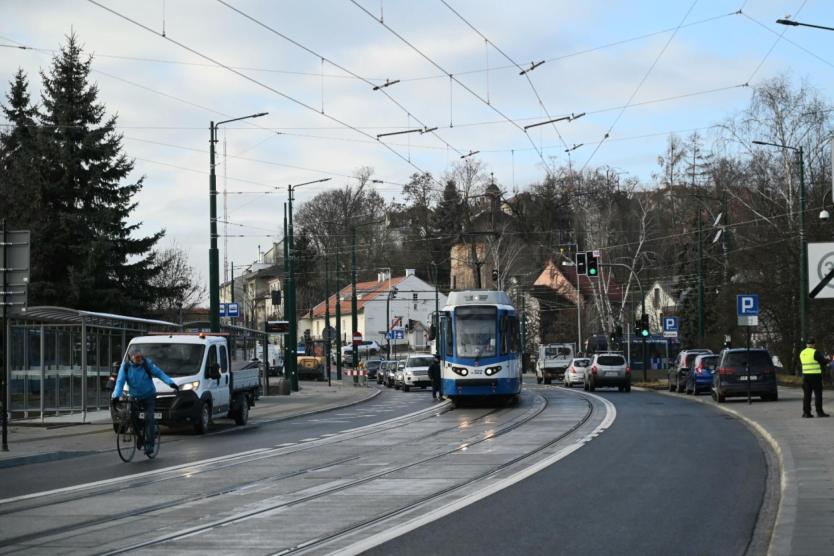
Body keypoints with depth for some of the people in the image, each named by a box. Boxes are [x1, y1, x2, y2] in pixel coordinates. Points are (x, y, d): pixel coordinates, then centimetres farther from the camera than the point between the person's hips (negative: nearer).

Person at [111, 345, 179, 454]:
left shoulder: (147, 363, -12)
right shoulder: (125, 366, -8)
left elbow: (159, 373, -8)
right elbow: (120, 382, -12)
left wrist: (171, 383, -21)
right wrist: (116, 395, -28)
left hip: (149, 396, -2)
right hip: (135, 397, 2)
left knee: (149, 418, -16)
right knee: (133, 418, -8)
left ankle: (149, 444, -13)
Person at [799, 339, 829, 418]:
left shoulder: (802, 353, 11)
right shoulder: (816, 352, -10)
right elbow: (824, 361, -9)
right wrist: (827, 360, 14)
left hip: (805, 375, 6)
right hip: (815, 376, -6)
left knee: (806, 394, 6)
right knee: (818, 394, -1)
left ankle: (806, 412, 4)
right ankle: (819, 412, -1)